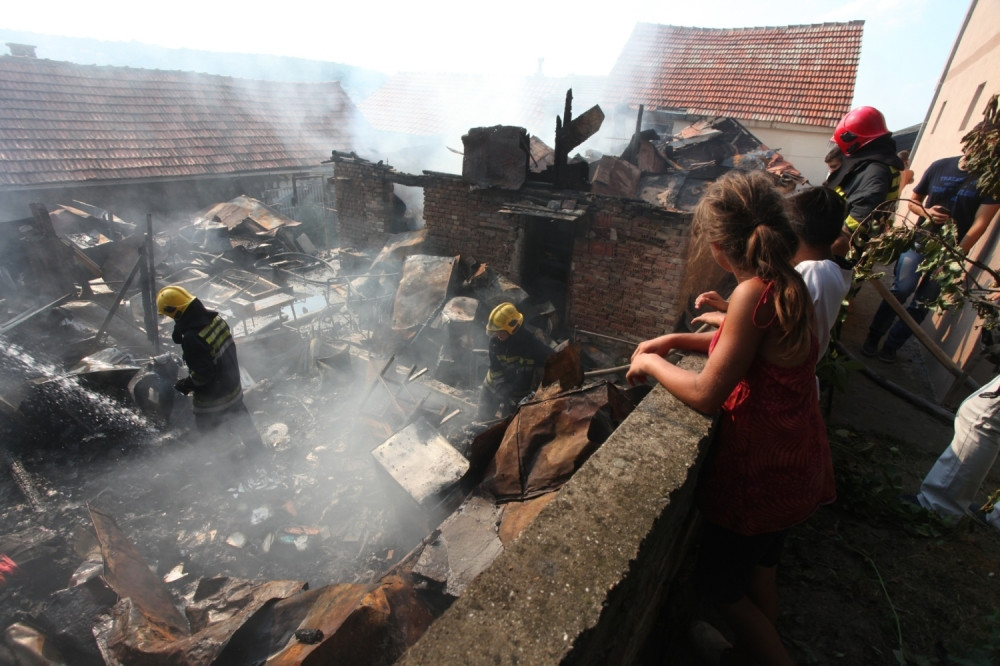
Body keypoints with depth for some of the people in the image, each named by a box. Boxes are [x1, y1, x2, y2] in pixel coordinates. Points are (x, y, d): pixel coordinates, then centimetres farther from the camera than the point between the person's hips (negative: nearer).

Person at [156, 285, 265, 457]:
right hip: (234, 388, 8)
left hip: (211, 399, -7)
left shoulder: (192, 339, -31)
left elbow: (202, 374, -24)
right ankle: (257, 452, 40)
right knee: (243, 424, 24)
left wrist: (186, 384, -9)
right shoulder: (216, 319, -8)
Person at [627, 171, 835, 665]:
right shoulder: (788, 283, -2)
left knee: (721, 585, 15)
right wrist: (676, 340, 6)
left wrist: (651, 364, -10)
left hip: (760, 469, -9)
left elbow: (706, 395, -27)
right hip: (795, 459, 9)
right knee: (761, 564, 31)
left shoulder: (754, 293, -29)